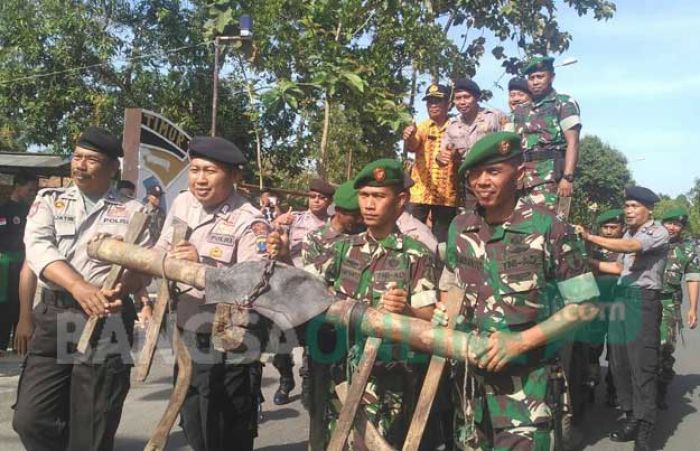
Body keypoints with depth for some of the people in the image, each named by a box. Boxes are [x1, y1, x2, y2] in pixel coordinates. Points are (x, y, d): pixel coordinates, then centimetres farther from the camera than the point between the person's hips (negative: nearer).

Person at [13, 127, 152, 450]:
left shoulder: (132, 211, 6)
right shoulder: (49, 200, 9)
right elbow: (38, 248, -7)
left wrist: (120, 289, -24)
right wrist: (79, 286, -23)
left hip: (109, 321, -1)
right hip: (54, 317, 2)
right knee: (30, 418, -1)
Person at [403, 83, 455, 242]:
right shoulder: (421, 127, 3)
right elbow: (411, 147, -17)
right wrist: (409, 138, -38)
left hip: (447, 195, 0)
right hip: (420, 192, 0)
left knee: (441, 239, 6)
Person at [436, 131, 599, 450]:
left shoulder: (550, 230, -14)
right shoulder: (459, 228, 2)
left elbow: (585, 305, -10)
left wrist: (521, 341, -18)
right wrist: (443, 320, -3)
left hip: (527, 377, -5)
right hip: (469, 372, 5)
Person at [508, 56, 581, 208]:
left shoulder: (564, 103, 6)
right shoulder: (520, 111, 22)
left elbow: (572, 142, -5)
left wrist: (568, 177, -15)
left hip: (550, 175, -5)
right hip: (521, 176, 6)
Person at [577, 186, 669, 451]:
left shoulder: (658, 233, -5)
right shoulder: (627, 234, 19)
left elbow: (631, 248, -22)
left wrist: (589, 237, -25)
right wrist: (589, 261, 10)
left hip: (644, 300, -7)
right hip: (620, 298, 7)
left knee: (642, 364, -8)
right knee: (620, 361, 7)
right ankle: (632, 417, 18)